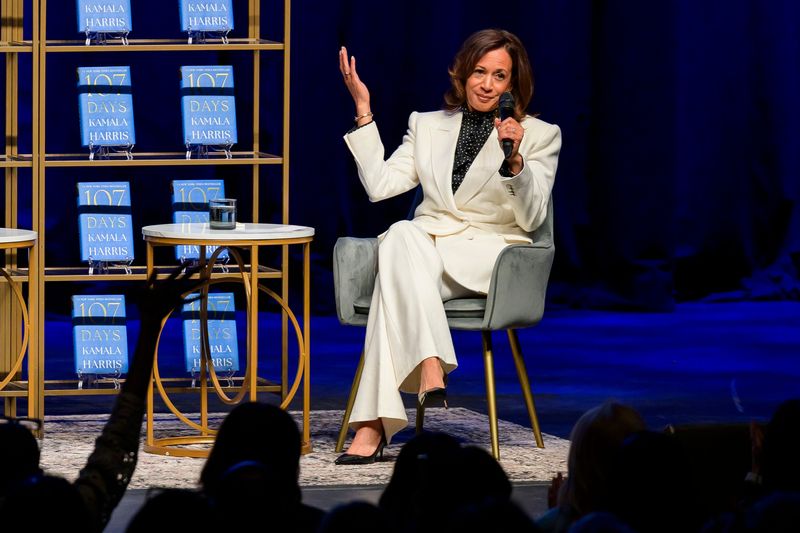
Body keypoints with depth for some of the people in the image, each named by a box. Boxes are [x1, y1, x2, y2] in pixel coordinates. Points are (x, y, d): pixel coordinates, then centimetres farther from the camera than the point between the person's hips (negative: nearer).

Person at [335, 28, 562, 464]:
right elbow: (379, 185, 7)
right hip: (424, 247, 3)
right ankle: (430, 364, -51)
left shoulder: (541, 136, 10)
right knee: (403, 236, -37)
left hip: (491, 254, -3)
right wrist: (363, 110, 5)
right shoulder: (427, 126, 19)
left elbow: (530, 218, -2)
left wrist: (515, 160, -19)